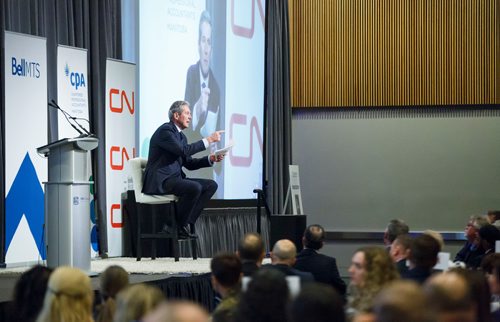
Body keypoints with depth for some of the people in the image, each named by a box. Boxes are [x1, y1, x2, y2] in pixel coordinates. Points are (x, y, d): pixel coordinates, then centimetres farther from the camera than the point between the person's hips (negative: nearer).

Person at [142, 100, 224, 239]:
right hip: (160, 181, -10)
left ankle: (185, 223, -5)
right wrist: (208, 140, -20)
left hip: (175, 178, 10)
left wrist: (210, 159, 3)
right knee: (194, 188, -31)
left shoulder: (181, 136, 19)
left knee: (211, 185, -1)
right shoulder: (165, 130, -11)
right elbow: (183, 150, -24)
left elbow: (189, 163, 19)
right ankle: (176, 227, -17)